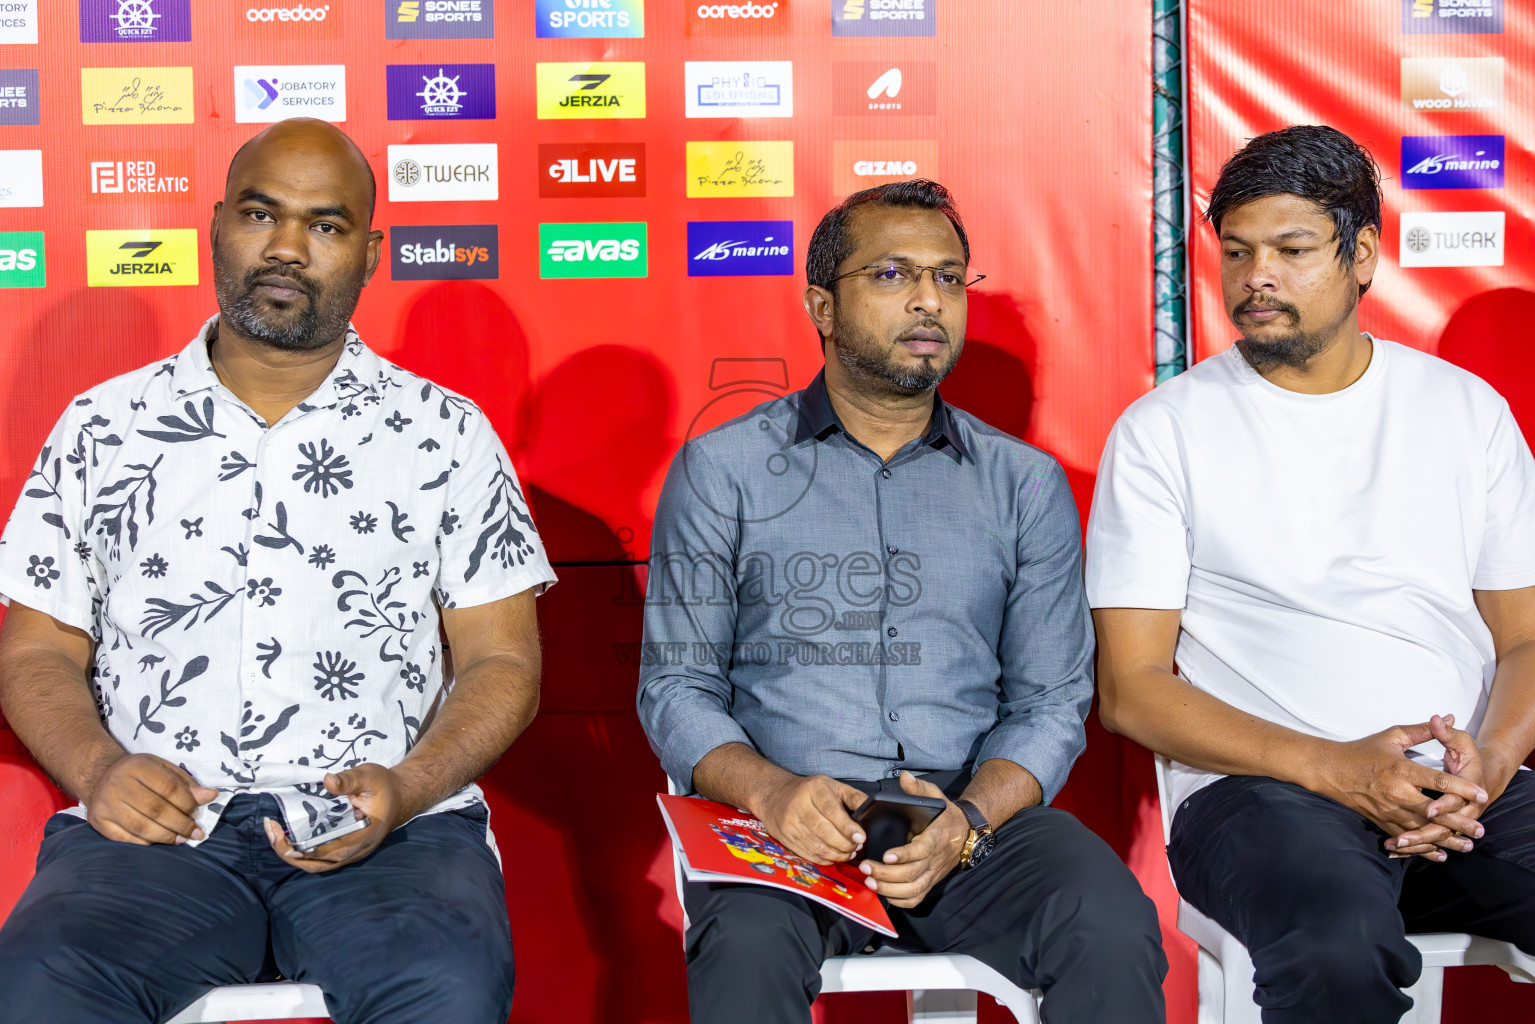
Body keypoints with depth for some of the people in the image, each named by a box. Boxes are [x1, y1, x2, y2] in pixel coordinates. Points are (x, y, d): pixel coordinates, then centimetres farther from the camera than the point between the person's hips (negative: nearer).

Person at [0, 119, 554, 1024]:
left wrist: (408, 786, -11)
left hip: (395, 824, -1)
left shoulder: (445, 433, 11)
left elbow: (502, 662, 9)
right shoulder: (103, 429, 15)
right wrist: (98, 768, -6)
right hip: (153, 826, 1)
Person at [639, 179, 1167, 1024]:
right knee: (747, 949, -34)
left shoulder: (1026, 484, 14)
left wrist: (969, 818, -12)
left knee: (1113, 931, -28)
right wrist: (771, 790, -15)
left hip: (979, 816, 2)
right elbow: (676, 685, 6)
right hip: (784, 820, -1)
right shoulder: (721, 469, 8)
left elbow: (1050, 701, 9)